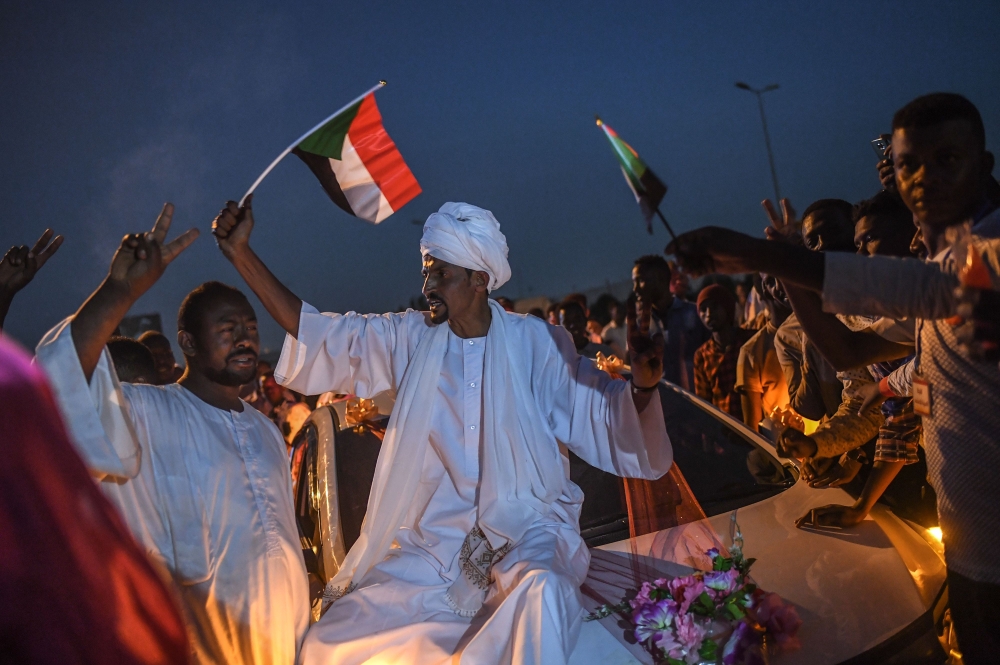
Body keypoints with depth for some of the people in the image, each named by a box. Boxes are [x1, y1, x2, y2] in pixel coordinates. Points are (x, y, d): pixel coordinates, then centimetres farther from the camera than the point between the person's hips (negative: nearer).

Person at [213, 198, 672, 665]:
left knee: (542, 590, -38)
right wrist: (242, 254, -1)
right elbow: (315, 334, 4)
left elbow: (602, 414, -6)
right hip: (433, 539, 4)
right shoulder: (411, 338, 4)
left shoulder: (535, 342, -3)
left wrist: (644, 380, -28)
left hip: (525, 528, -3)